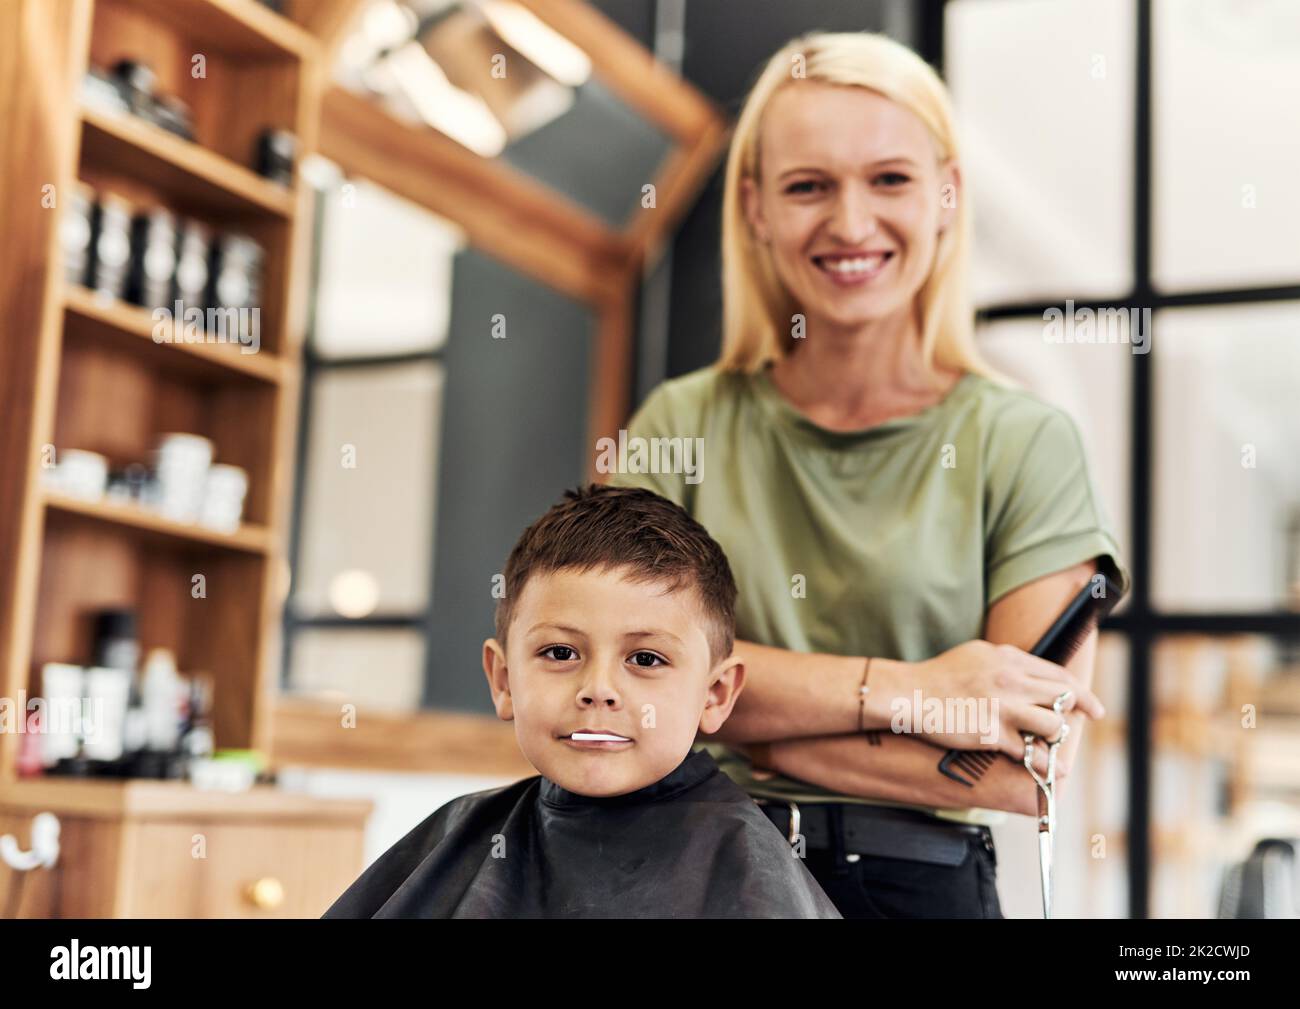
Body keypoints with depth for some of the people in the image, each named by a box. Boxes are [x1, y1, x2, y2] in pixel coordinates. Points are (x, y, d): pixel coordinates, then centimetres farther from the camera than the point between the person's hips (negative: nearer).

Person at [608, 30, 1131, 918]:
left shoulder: (1025, 443, -4)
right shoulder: (683, 424, 3)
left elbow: (1026, 770, -11)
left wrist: (748, 714, -11)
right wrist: (900, 691, -16)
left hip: (920, 885, -2)